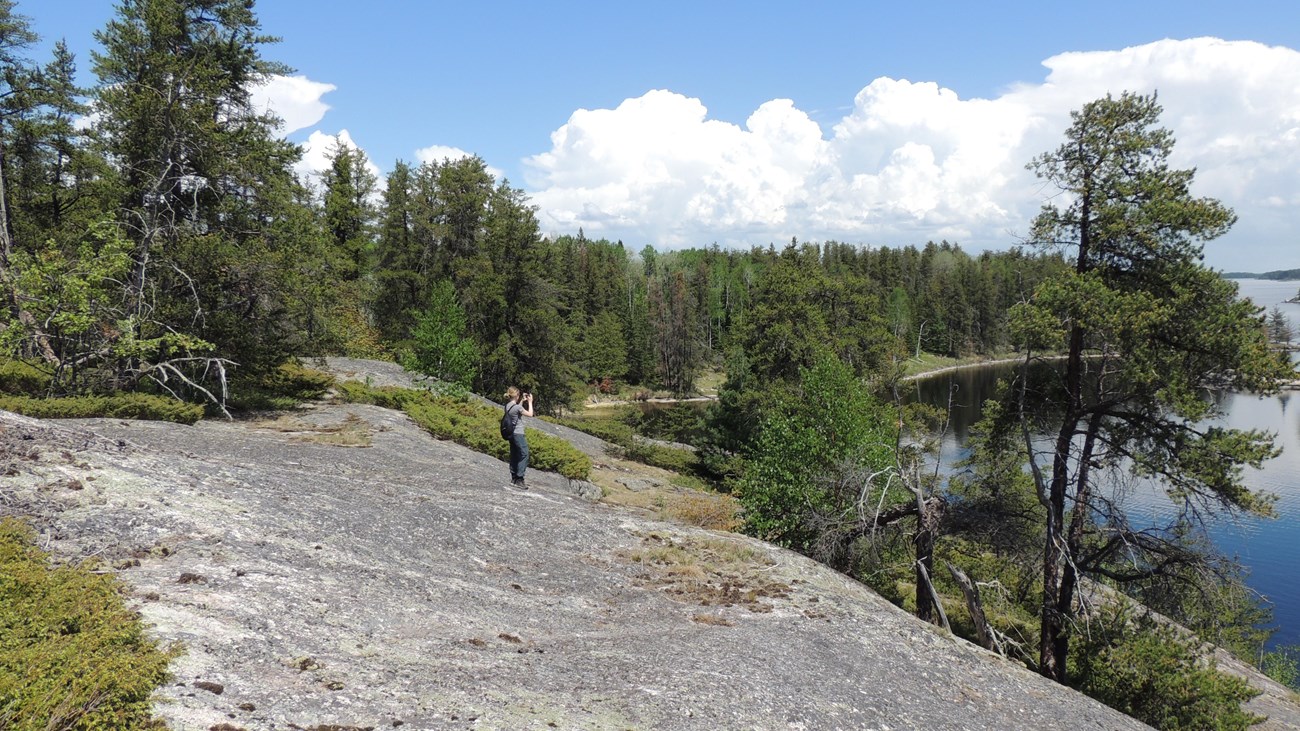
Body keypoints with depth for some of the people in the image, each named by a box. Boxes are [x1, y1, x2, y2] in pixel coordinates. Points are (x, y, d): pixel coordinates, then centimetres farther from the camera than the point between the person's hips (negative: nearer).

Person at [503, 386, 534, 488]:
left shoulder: (508, 405, 4)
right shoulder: (517, 407, -20)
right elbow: (530, 414, -8)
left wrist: (523, 400, 18)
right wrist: (530, 402, 1)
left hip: (511, 434, 9)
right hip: (518, 434, -9)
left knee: (514, 456, 15)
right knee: (524, 455, -4)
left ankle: (514, 478, 20)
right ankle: (519, 479, -7)